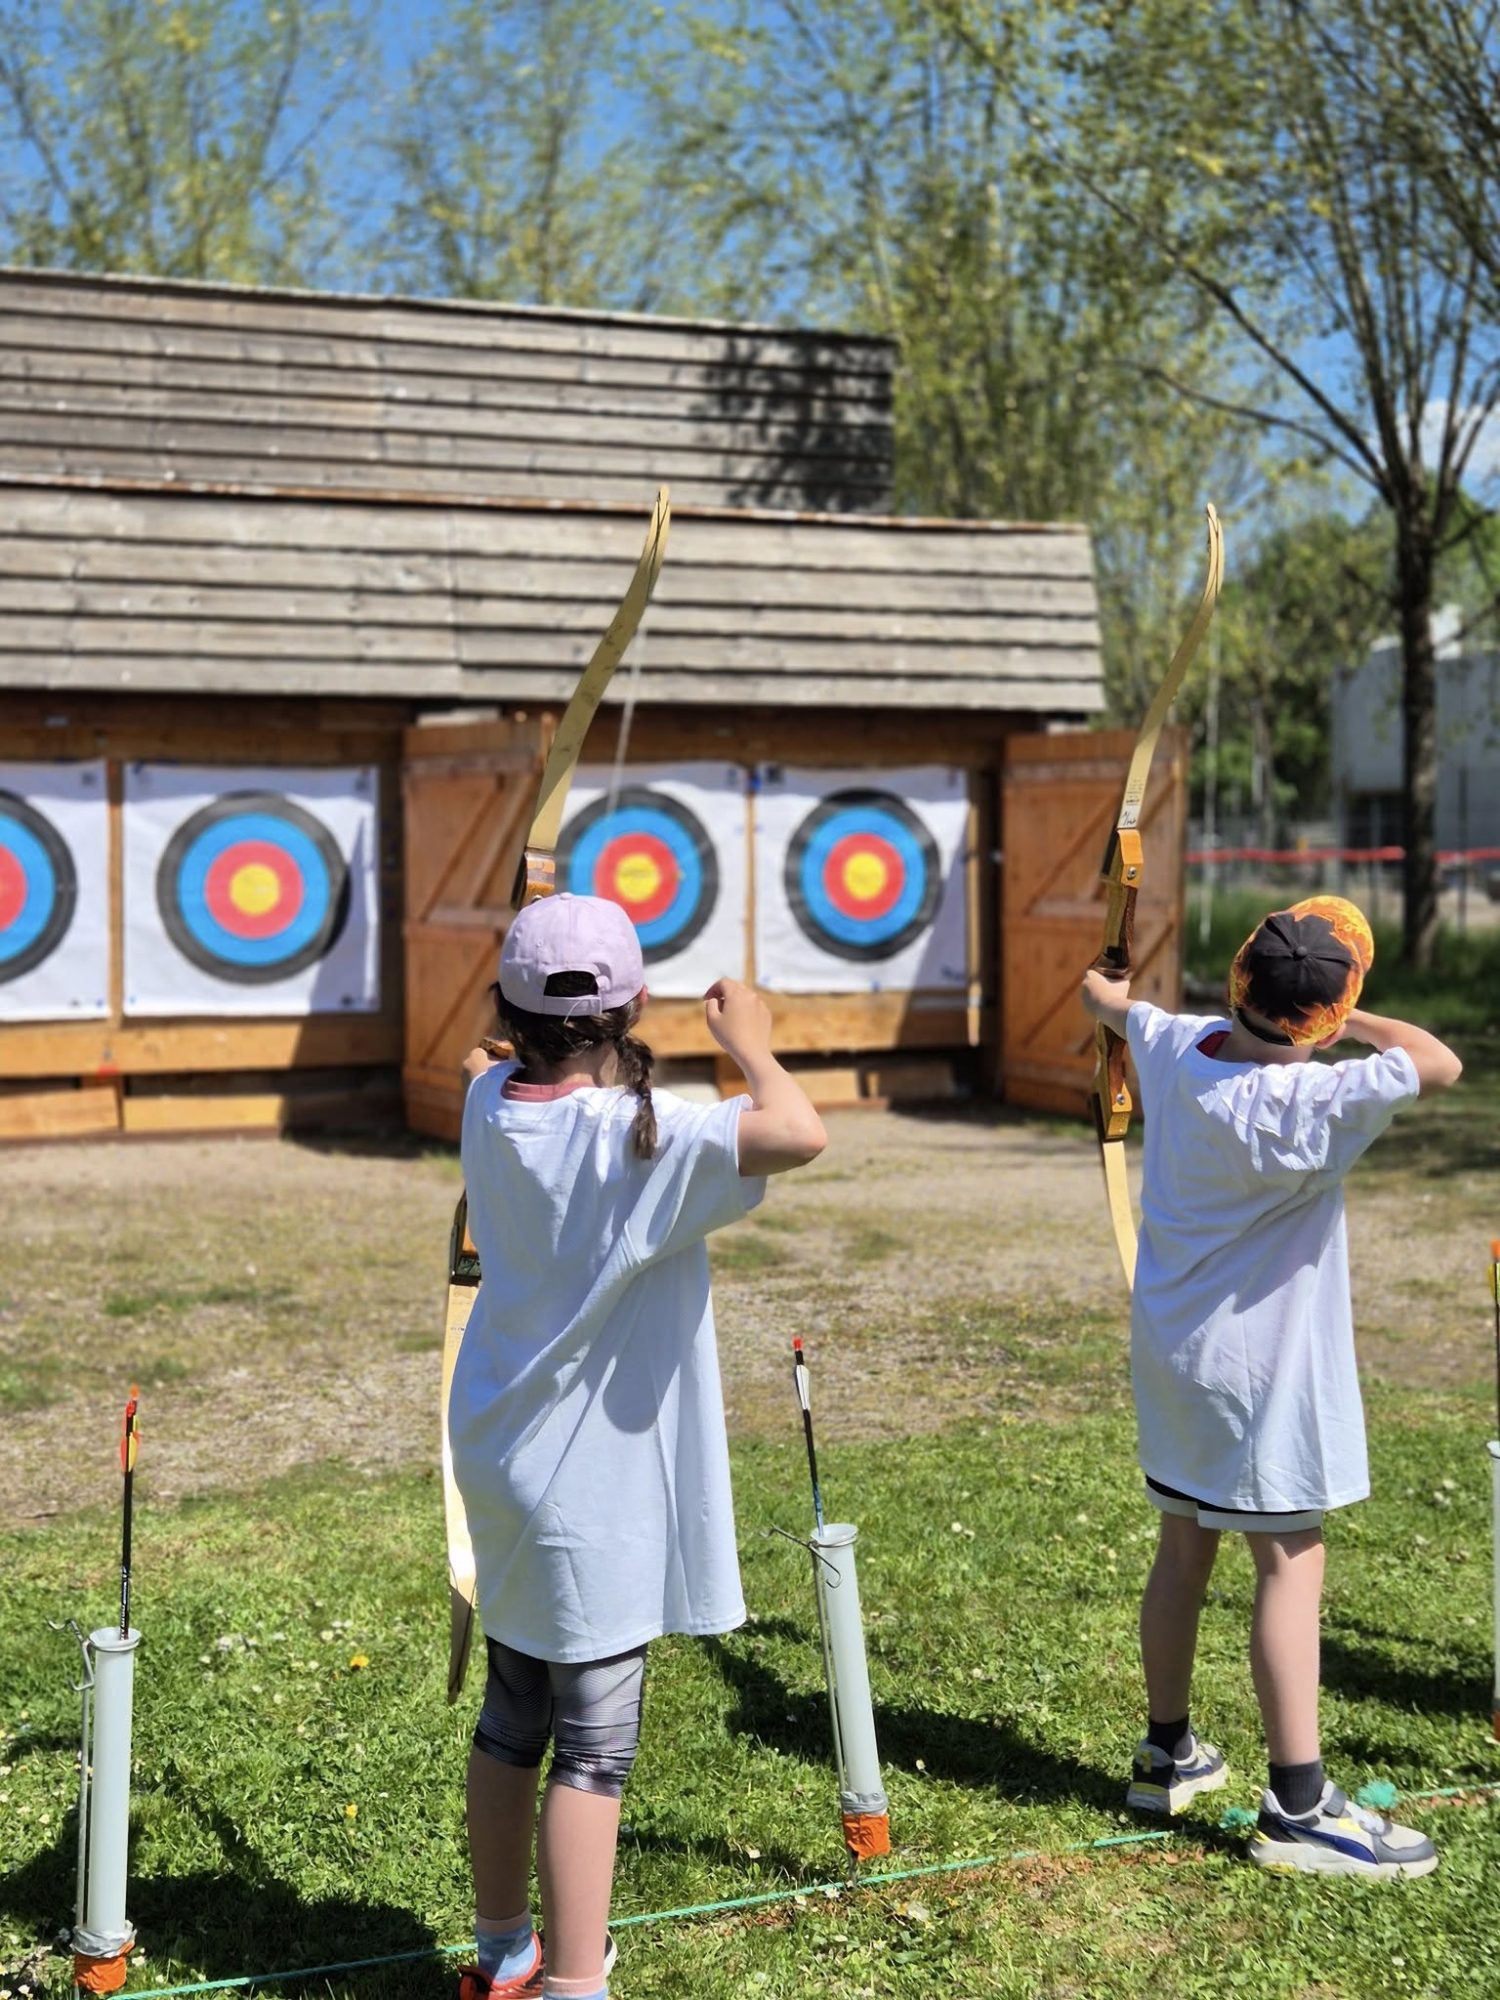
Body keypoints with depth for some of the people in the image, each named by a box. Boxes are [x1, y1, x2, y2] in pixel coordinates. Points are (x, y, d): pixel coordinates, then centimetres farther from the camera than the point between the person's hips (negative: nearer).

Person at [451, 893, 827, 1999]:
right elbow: (799, 1132, -34)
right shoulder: (642, 1133, -22)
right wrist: (748, 1040, -18)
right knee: (593, 1749, 0)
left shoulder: (491, 1104, -1)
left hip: (505, 1467, 8)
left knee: (511, 1720, 21)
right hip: (595, 1490, -8)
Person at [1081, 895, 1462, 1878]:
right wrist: (1355, 1022, -6)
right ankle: (1298, 1804, 1)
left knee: (1184, 1549, 18)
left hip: (1172, 1354, 8)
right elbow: (1439, 1063, -23)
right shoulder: (1309, 1104, -25)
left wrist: (1102, 990, 43)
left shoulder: (1178, 1047, -4)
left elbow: (1122, 1009, 19)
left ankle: (1167, 1752, 31)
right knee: (1292, 1564, -2)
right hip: (1260, 1368, -8)